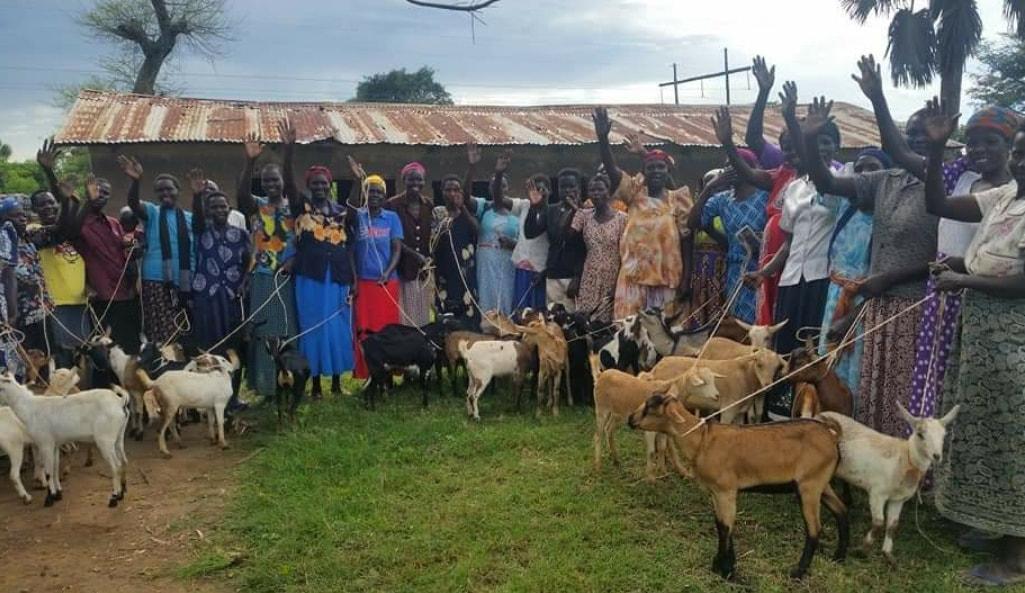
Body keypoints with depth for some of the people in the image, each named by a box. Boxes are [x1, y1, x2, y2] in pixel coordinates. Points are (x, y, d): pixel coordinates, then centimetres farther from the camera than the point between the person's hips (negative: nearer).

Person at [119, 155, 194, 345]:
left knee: (182, 334, 8)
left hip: (185, 282, 3)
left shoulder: (189, 218, 13)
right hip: (156, 280, -3)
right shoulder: (151, 212, 6)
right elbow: (133, 203, -17)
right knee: (160, 334, -8)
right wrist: (136, 181, -34)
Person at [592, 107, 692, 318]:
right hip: (634, 276, 0)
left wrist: (685, 278, -1)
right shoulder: (634, 194, 5)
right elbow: (612, 170, -9)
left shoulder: (677, 199, 4)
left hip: (666, 278, 0)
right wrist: (603, 138, -25)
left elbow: (686, 240, 4)